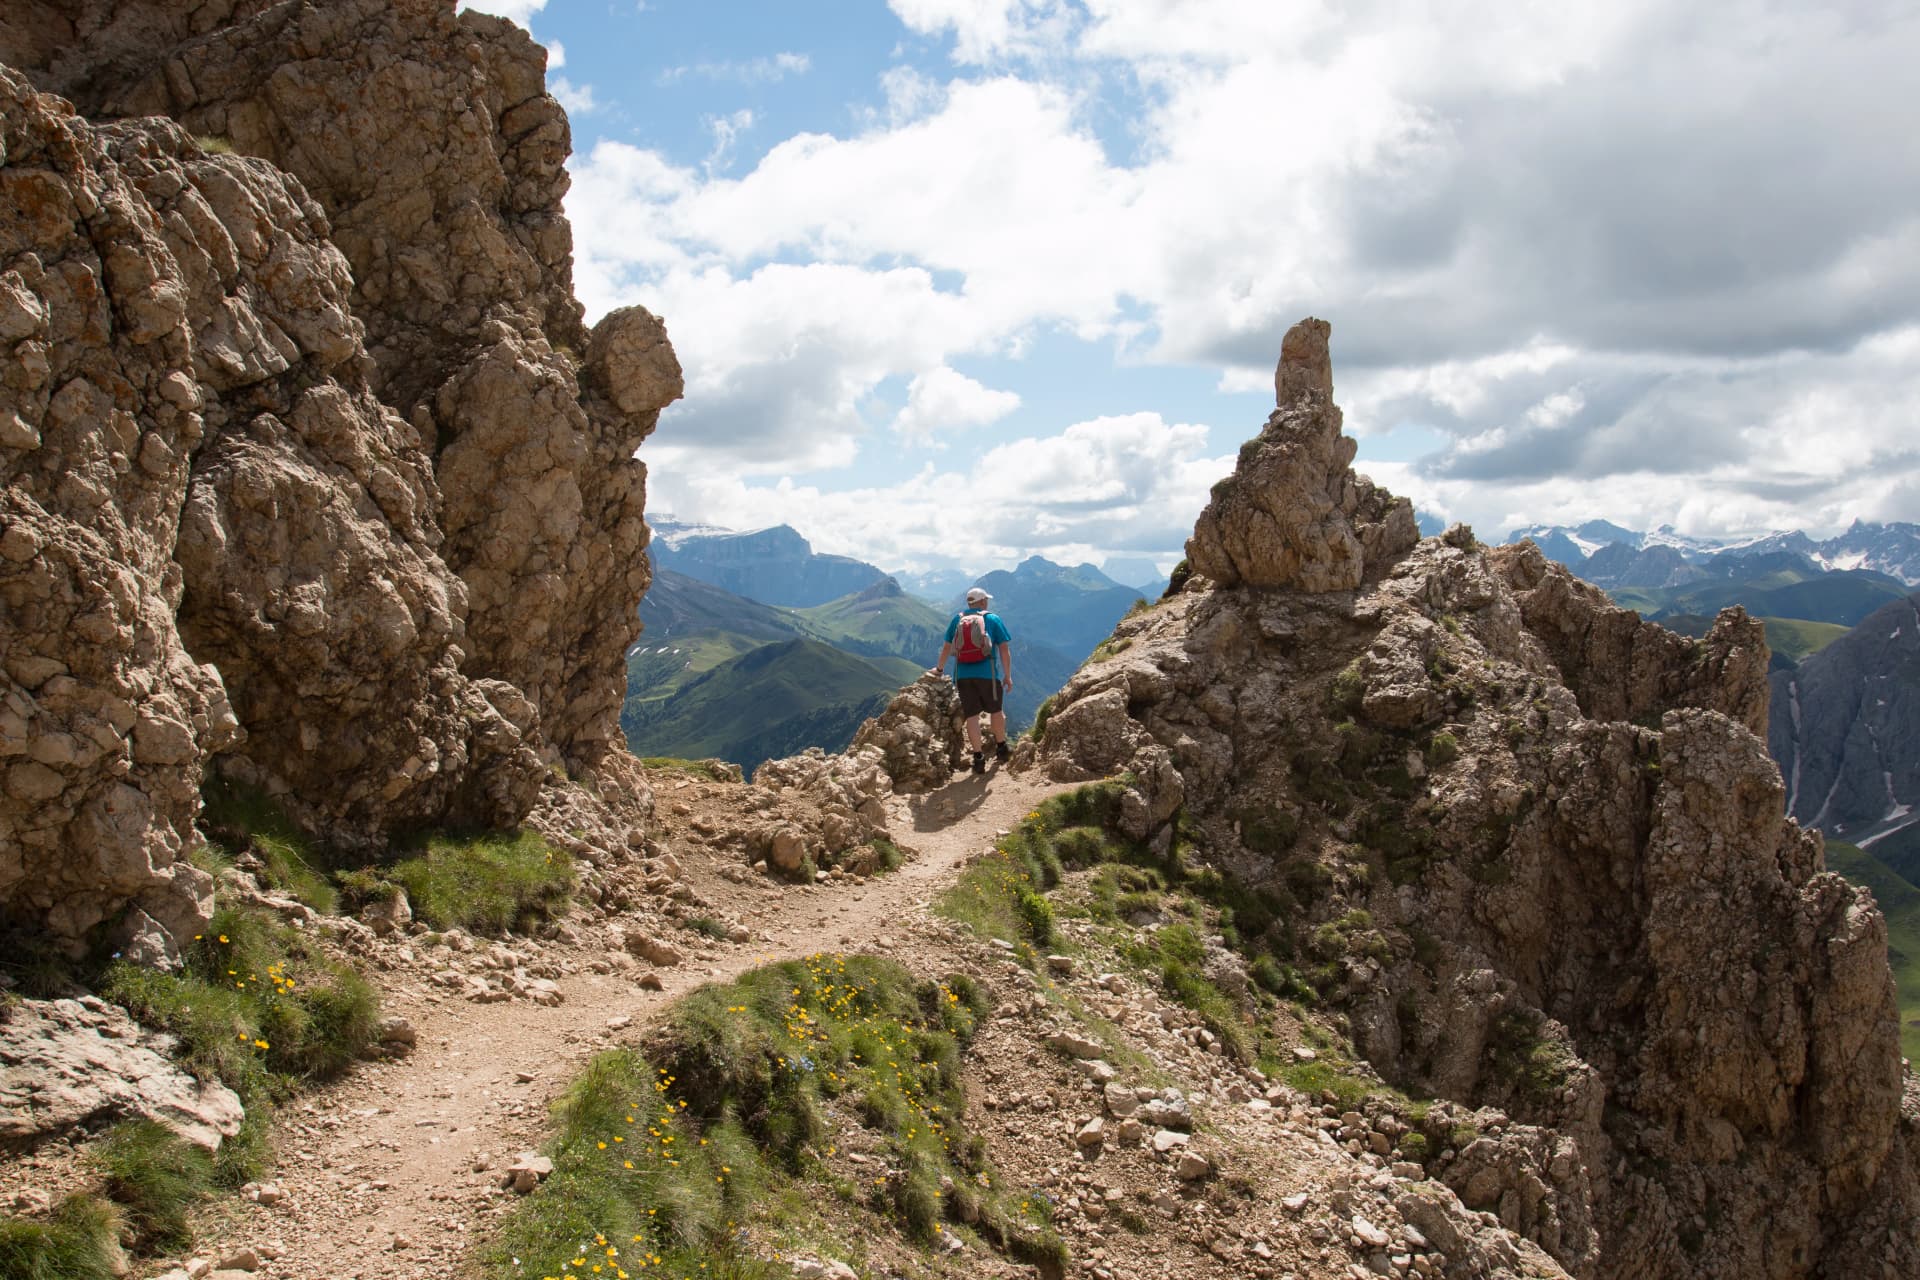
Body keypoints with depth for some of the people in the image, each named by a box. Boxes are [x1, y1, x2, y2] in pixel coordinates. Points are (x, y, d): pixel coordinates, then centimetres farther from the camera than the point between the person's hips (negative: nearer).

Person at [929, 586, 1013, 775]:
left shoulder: (957, 619, 11)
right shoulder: (993, 619, 4)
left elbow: (946, 647, 17)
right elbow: (1004, 648, -1)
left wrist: (939, 669, 31)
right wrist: (1008, 676, 4)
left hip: (963, 675, 2)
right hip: (988, 674, -2)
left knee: (972, 716, 2)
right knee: (996, 710, 17)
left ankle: (979, 758, -2)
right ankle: (1001, 749, 28)